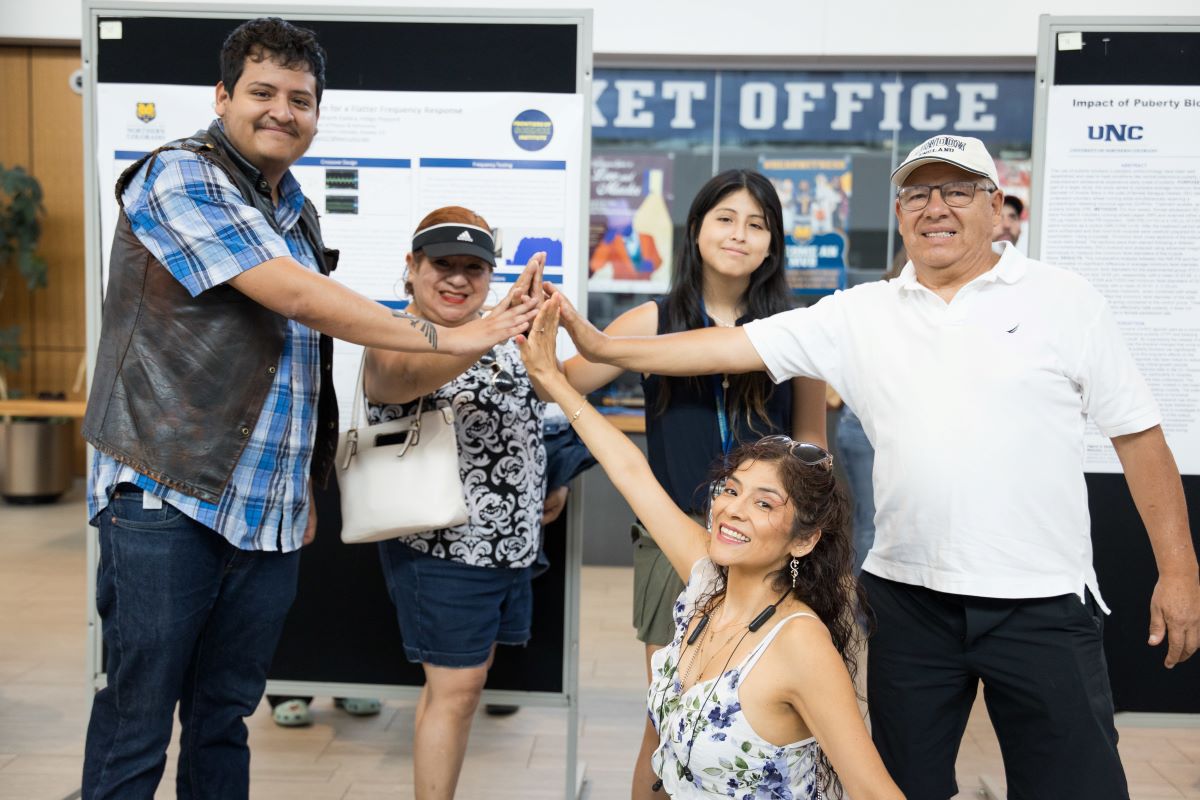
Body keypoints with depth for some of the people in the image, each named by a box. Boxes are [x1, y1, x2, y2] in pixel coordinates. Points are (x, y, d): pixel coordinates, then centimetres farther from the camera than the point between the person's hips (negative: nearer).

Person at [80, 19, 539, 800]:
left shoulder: (297, 212, 16)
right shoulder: (180, 177, -8)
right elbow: (294, 296, -18)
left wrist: (306, 485, 20)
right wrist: (449, 338, -15)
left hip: (267, 513, 7)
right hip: (166, 501, -7)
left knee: (225, 714, 13)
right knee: (137, 718, 0)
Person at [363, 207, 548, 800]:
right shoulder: (394, 345, -14)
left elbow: (527, 400, 25)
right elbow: (412, 373, -40)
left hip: (510, 542, 7)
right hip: (441, 547, -7)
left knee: (463, 679, 15)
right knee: (455, 689, -4)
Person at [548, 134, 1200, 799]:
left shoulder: (1063, 300, 0)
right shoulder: (860, 314, 4)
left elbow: (1138, 436, 2)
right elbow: (736, 346, -1)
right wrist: (601, 346, -8)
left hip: (1042, 602, -1)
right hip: (909, 596, 2)